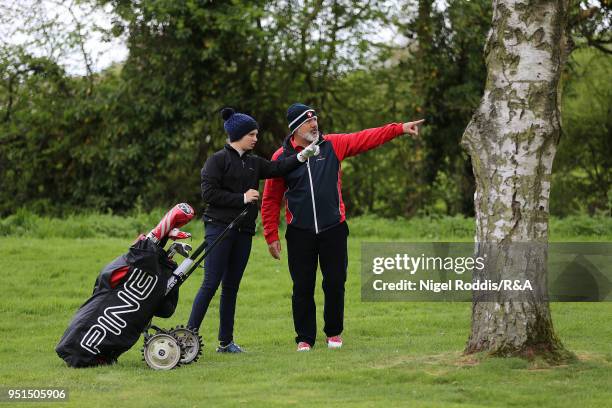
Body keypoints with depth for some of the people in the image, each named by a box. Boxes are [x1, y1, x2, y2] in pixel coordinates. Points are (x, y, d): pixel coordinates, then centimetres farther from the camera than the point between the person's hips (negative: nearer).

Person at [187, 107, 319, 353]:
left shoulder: (253, 163, 16)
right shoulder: (218, 160, -5)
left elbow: (277, 169, 7)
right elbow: (208, 193, -13)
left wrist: (301, 156, -7)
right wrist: (242, 198, -14)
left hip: (243, 232, 7)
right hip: (219, 229, -7)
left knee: (231, 287, 9)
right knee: (211, 284, -11)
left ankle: (226, 341, 13)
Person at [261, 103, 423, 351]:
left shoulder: (333, 145, 3)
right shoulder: (281, 157, -1)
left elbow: (367, 139, 0)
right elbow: (271, 200, 2)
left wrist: (399, 129, -9)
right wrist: (271, 236, 0)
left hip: (333, 229, 1)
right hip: (299, 233, -1)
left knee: (335, 284, 4)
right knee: (302, 288, 2)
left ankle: (334, 333, 22)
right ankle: (305, 338, 13)